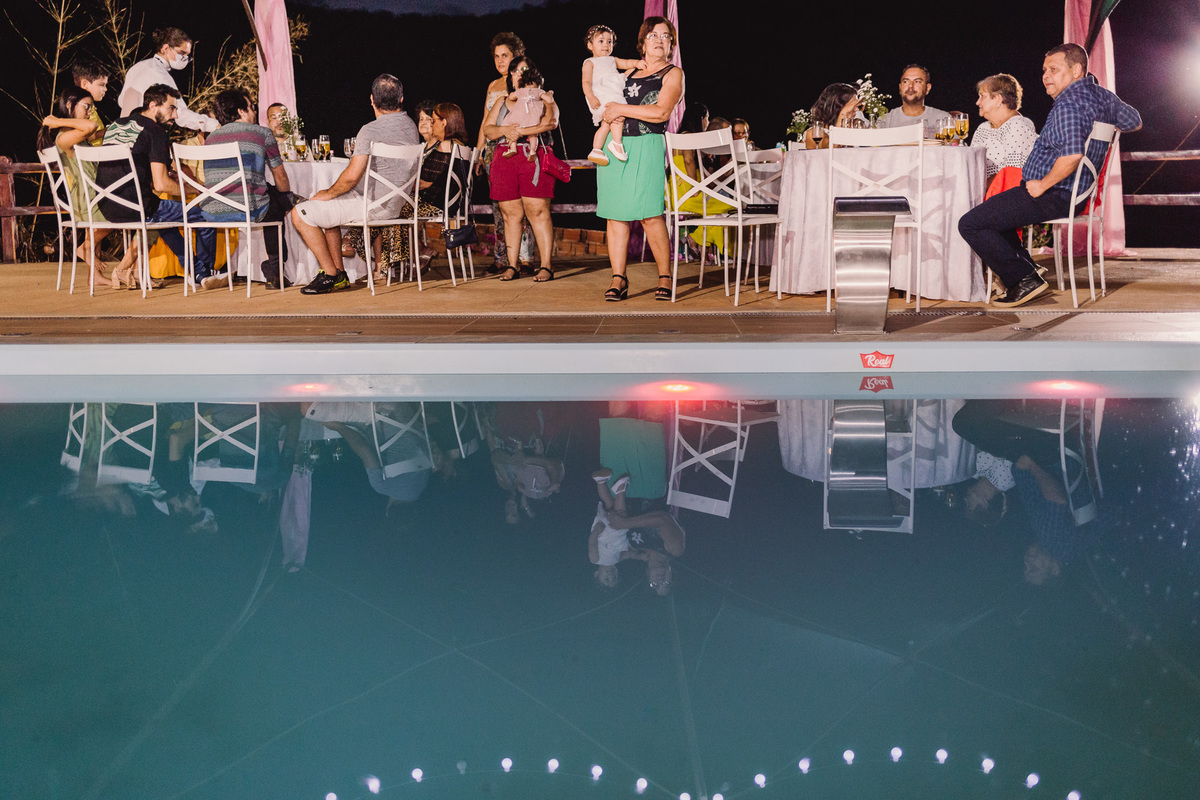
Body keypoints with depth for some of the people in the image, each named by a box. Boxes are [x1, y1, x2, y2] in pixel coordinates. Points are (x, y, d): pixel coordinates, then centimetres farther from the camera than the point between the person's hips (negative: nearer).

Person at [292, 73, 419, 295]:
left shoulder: (370, 130, -21)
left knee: (300, 214, -6)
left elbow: (352, 176, -22)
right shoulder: (410, 125, 4)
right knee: (327, 209, 30)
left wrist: (328, 193, -7)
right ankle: (339, 274, 25)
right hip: (395, 203, 9)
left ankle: (331, 274, -1)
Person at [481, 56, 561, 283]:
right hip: (505, 160, 4)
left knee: (538, 212, -11)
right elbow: (487, 129, 12)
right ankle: (512, 265, 5)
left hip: (534, 159, -4)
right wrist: (505, 130, -9)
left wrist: (520, 132, -12)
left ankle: (545, 266, -11)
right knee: (510, 214, 1)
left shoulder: (543, 99, 11)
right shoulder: (502, 104, 23)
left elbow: (550, 122, -9)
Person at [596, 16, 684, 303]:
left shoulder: (673, 73, 6)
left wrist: (621, 109, -5)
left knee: (650, 215, -11)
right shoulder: (629, 72, 21)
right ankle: (618, 279, 0)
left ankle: (665, 276, 0)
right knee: (615, 214, -1)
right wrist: (608, 113, 8)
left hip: (647, 147, -5)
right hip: (614, 146, 5)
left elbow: (661, 112, -8)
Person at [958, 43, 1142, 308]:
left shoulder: (1068, 103, -21)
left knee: (970, 224, -14)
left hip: (1053, 196, -11)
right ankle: (1025, 266, 23)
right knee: (991, 206, 31)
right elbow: (1135, 122, 28)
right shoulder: (1103, 95, 10)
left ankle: (1024, 279, -10)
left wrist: (1042, 185, -21)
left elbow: (1072, 155, -35)